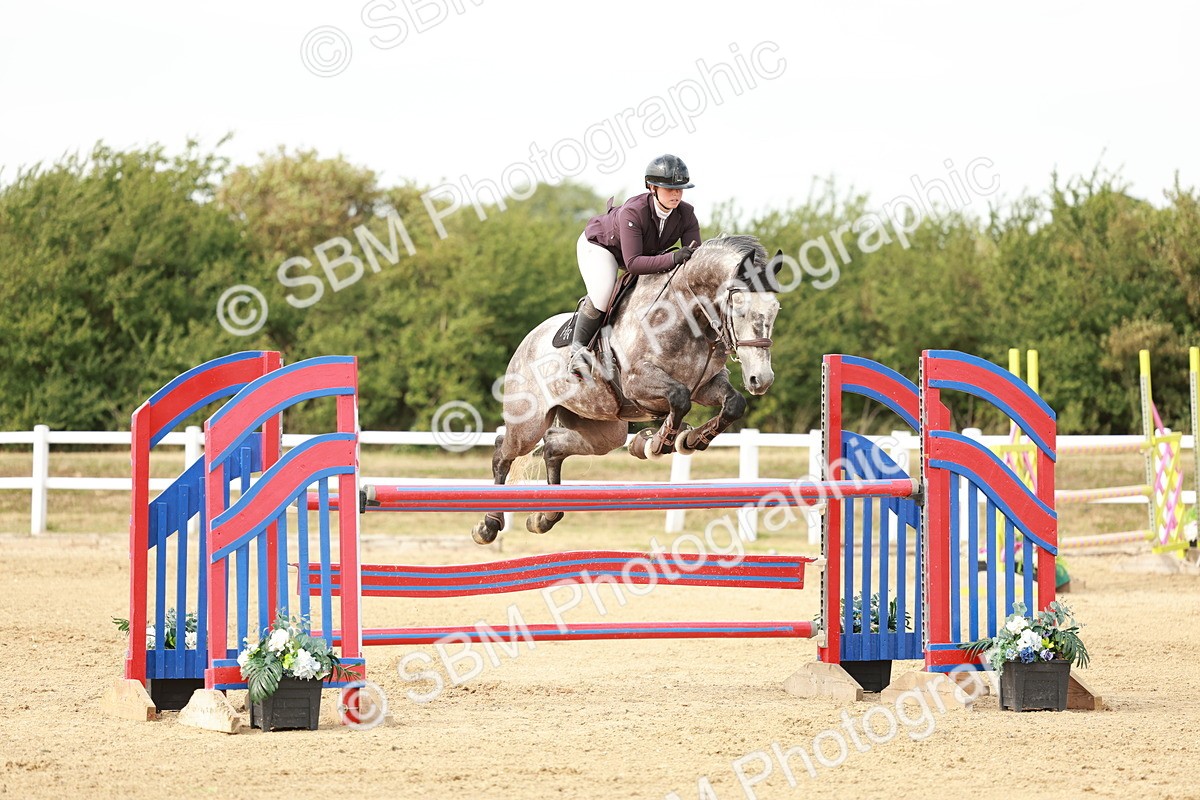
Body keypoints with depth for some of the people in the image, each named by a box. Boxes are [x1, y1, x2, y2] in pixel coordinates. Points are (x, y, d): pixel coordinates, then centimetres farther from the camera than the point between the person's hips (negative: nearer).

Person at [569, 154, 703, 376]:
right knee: (602, 294, -31)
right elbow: (633, 262, -46)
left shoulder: (686, 214, -25)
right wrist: (672, 258, -56)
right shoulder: (632, 212, -41)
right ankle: (578, 349, -13)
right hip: (599, 244, -7)